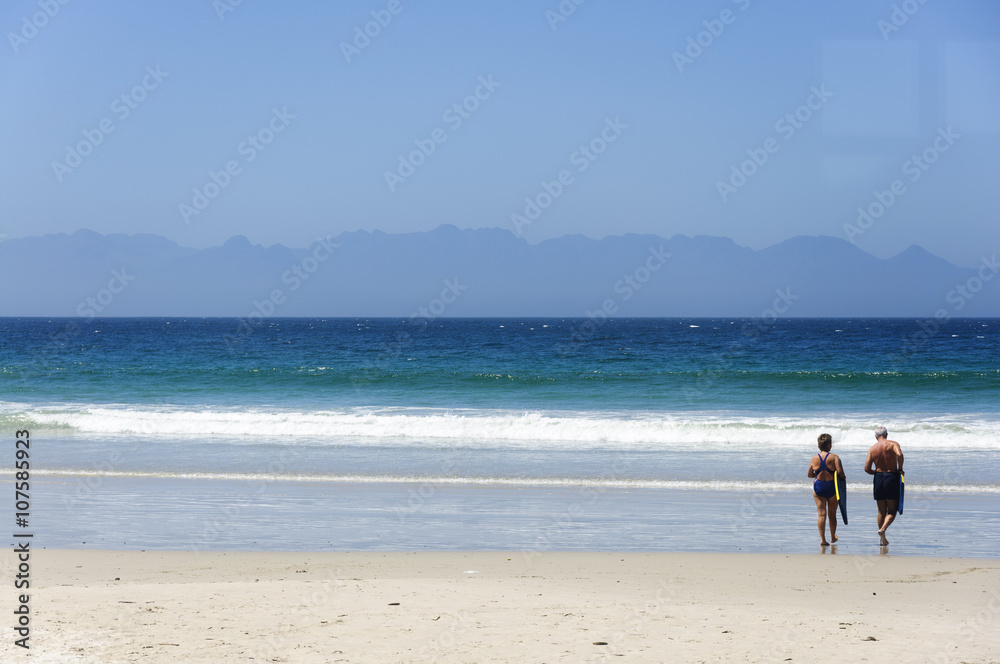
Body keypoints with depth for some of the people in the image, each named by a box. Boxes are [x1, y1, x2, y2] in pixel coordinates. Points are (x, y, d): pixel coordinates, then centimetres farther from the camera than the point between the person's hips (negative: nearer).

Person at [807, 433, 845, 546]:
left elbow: (809, 474, 7)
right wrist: (843, 477, 1)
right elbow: (840, 471, -20)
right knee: (832, 514, 15)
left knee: (822, 514, -1)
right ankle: (833, 537, 29)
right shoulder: (834, 457, -10)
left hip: (818, 487, 1)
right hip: (832, 488, -1)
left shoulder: (814, 459, 0)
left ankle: (822, 539, -11)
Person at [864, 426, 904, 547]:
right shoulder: (892, 444, -2)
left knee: (881, 511, 14)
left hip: (879, 478, 3)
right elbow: (899, 454, -23)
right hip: (892, 478, -3)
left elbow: (867, 469, 0)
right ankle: (883, 529, -22)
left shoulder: (872, 449, 5)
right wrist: (900, 469, -9)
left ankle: (882, 539, 15)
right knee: (892, 511, 4)